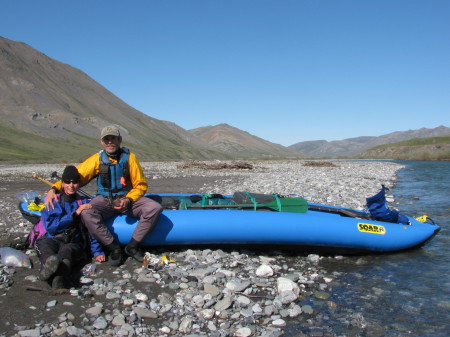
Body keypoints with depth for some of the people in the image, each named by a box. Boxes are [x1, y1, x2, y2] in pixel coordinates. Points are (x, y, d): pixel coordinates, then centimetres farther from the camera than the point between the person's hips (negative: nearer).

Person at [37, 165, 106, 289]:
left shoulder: (84, 202, 23)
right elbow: (50, 226, 3)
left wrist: (97, 252, 4)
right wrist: (75, 214, -1)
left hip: (73, 243, 0)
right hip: (51, 239, 0)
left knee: (67, 250, -37)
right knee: (46, 246, -37)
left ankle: (59, 277, -69)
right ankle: (50, 263, -70)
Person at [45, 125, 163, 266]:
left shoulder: (129, 157, -4)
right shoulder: (97, 159, -2)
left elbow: (141, 185, -1)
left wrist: (128, 200, -19)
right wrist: (54, 189, -20)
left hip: (129, 198, 0)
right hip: (105, 200, 0)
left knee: (155, 208, -26)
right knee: (86, 214, -32)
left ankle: (132, 246, -10)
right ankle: (114, 248, -14)